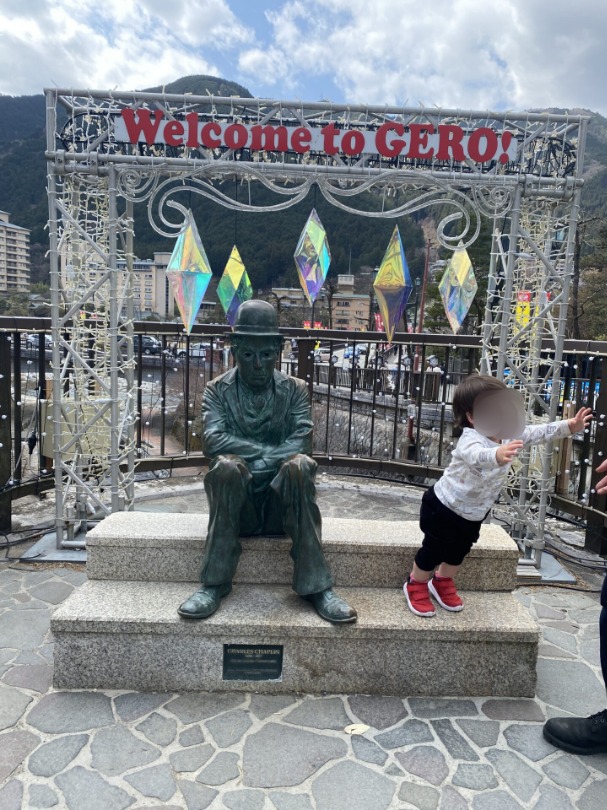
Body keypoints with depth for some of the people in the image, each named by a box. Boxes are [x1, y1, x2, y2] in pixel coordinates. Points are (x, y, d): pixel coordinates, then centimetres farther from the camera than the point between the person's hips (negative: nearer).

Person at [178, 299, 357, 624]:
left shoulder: (295, 390, 5)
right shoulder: (217, 391, 4)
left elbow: (301, 442, -12)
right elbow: (213, 441, -14)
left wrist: (252, 464, -20)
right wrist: (268, 451, -17)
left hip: (281, 503, 0)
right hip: (236, 506, 0)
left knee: (299, 465, -31)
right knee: (226, 466, -32)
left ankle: (316, 586, -26)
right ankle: (215, 583, -20)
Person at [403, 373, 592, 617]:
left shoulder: (508, 433, -9)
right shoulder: (470, 440, -35)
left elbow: (536, 432, 1)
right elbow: (477, 455, -58)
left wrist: (569, 426, -8)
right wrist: (497, 455, -79)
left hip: (473, 514, 8)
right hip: (444, 508, -8)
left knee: (460, 550, 24)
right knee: (433, 551, 8)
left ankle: (443, 582, 49)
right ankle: (416, 585, 33)